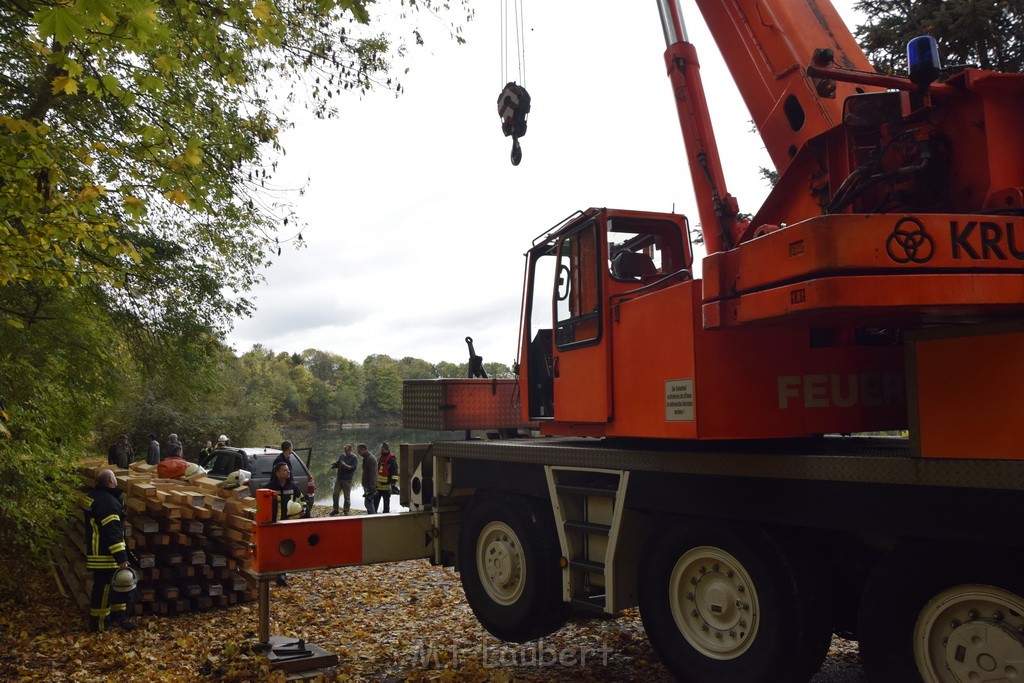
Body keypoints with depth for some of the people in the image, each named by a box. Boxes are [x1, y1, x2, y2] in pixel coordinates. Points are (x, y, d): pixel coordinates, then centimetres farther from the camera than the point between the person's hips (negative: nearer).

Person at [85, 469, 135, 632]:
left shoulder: (95, 496, 10)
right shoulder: (108, 502, -25)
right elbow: (112, 532, -28)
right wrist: (121, 558, -26)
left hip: (98, 551, 11)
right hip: (106, 555, -11)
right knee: (104, 588, 1)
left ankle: (118, 615, 28)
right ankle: (99, 622, 11)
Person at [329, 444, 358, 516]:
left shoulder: (354, 458, -6)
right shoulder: (342, 455, 10)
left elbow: (353, 468, -15)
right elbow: (337, 463, 18)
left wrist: (345, 465, -26)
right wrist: (334, 465, -4)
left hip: (347, 480, -5)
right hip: (339, 478, 5)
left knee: (347, 496, 3)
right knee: (335, 494, 4)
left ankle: (346, 511, 15)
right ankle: (335, 509, 17)